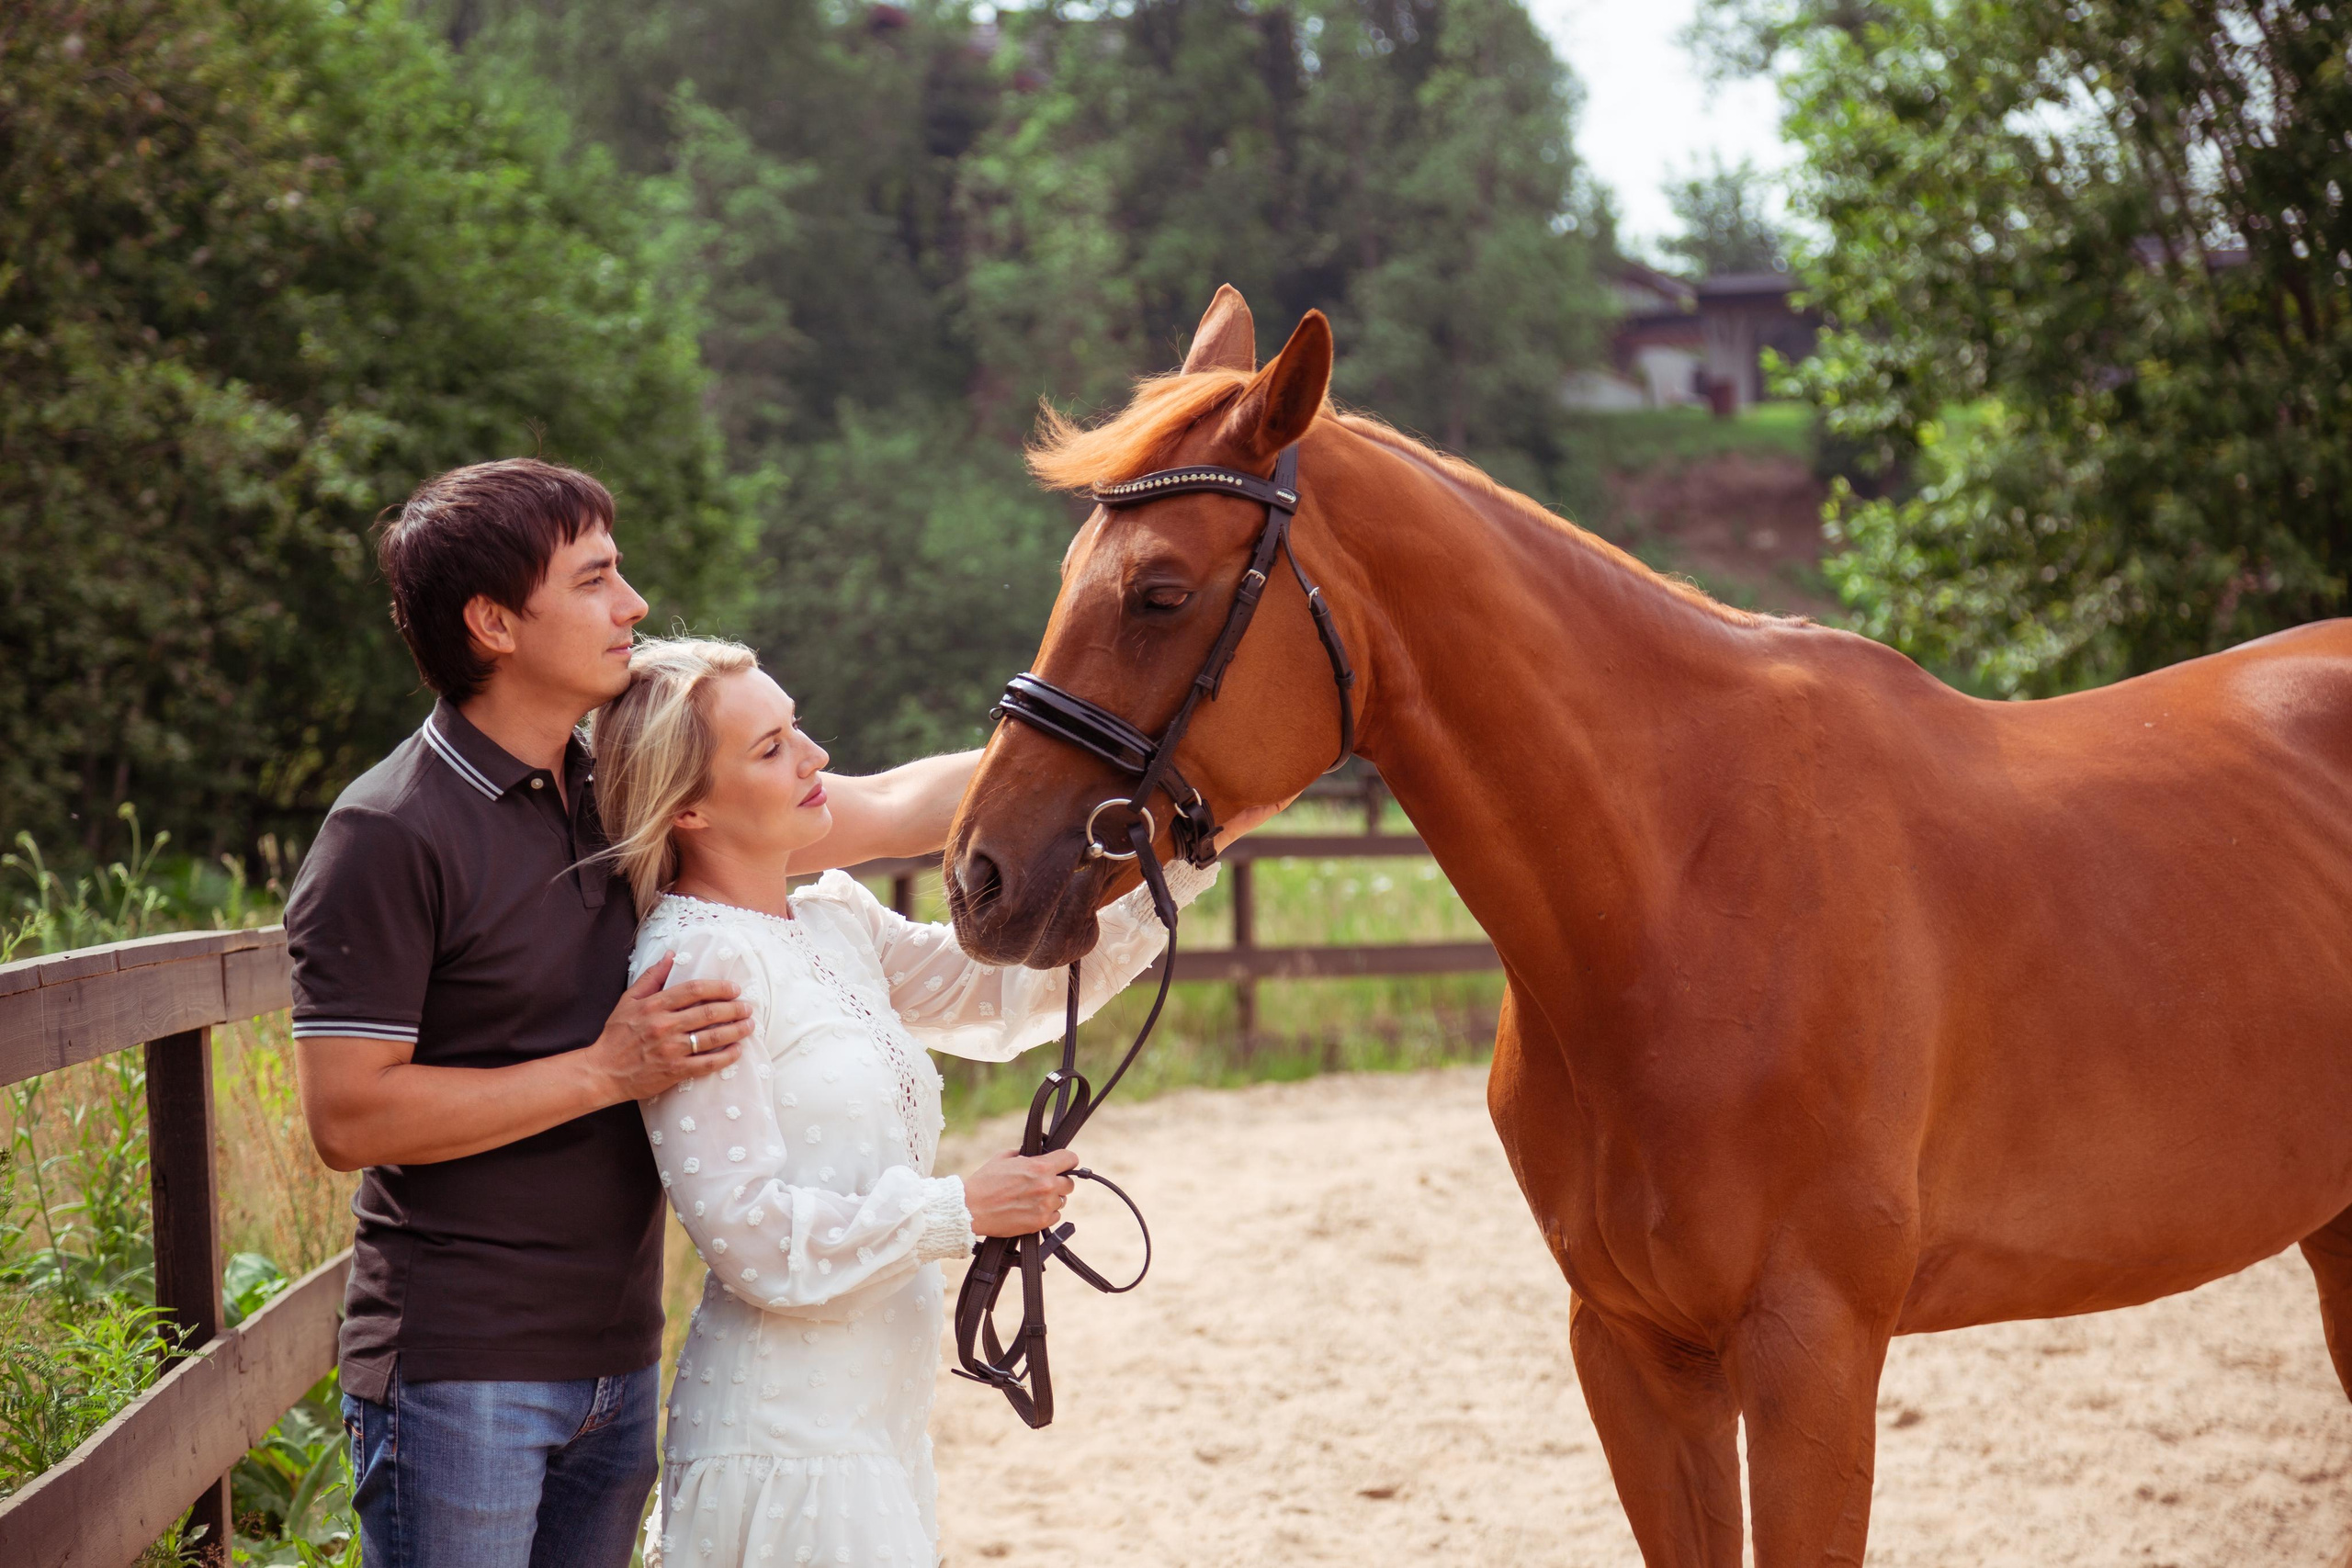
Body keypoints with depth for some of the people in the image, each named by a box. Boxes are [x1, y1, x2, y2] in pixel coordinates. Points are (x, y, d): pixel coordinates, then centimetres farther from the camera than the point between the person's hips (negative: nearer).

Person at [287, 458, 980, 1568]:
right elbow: (347, 1116, -18)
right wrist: (607, 1070, -18)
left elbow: (886, 811, 13)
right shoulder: (388, 837, -13)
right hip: (459, 1377, -7)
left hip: (618, 1361, 7)